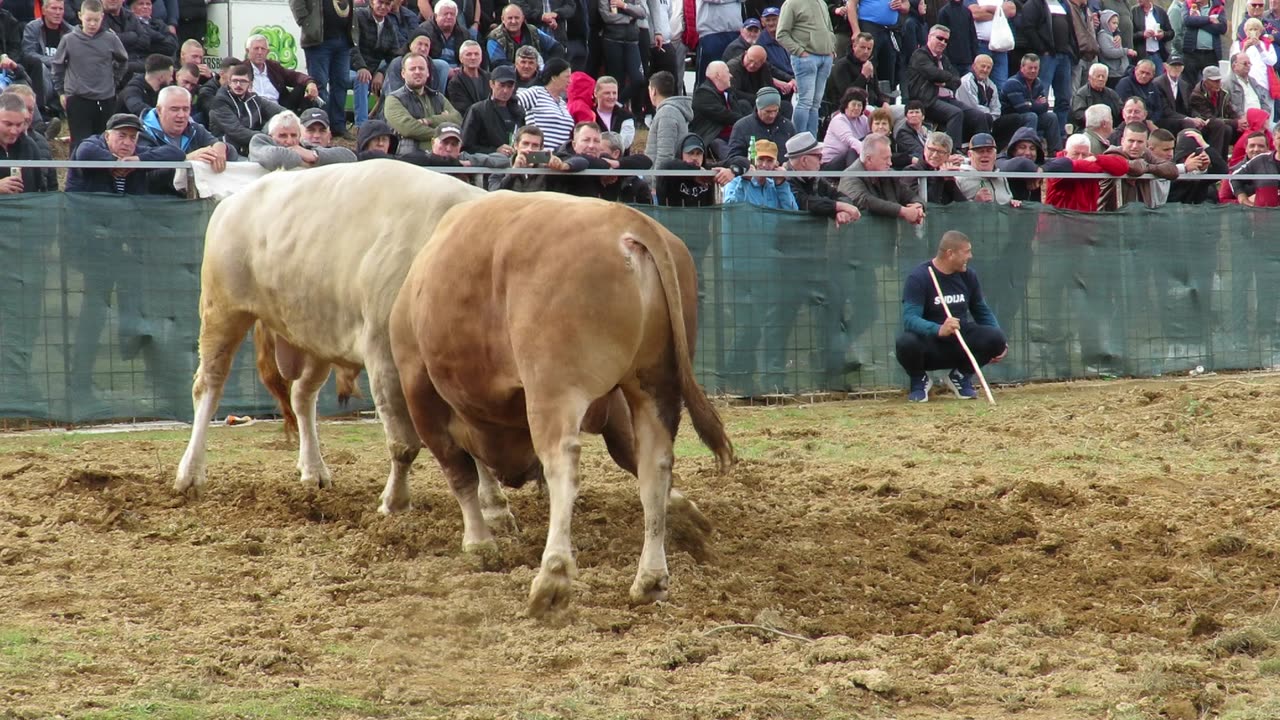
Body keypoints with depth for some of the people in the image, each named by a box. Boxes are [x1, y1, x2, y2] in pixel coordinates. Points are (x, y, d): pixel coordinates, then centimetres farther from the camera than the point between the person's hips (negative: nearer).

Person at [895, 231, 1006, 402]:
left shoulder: (968, 276, 3)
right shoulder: (918, 278, -15)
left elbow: (982, 312, 13)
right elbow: (910, 319, -27)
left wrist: (999, 343, -4)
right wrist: (938, 330, -46)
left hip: (960, 343, 4)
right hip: (929, 344, -4)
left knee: (996, 337, -23)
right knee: (906, 342, -38)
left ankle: (962, 376, 7)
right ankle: (919, 380, -1)